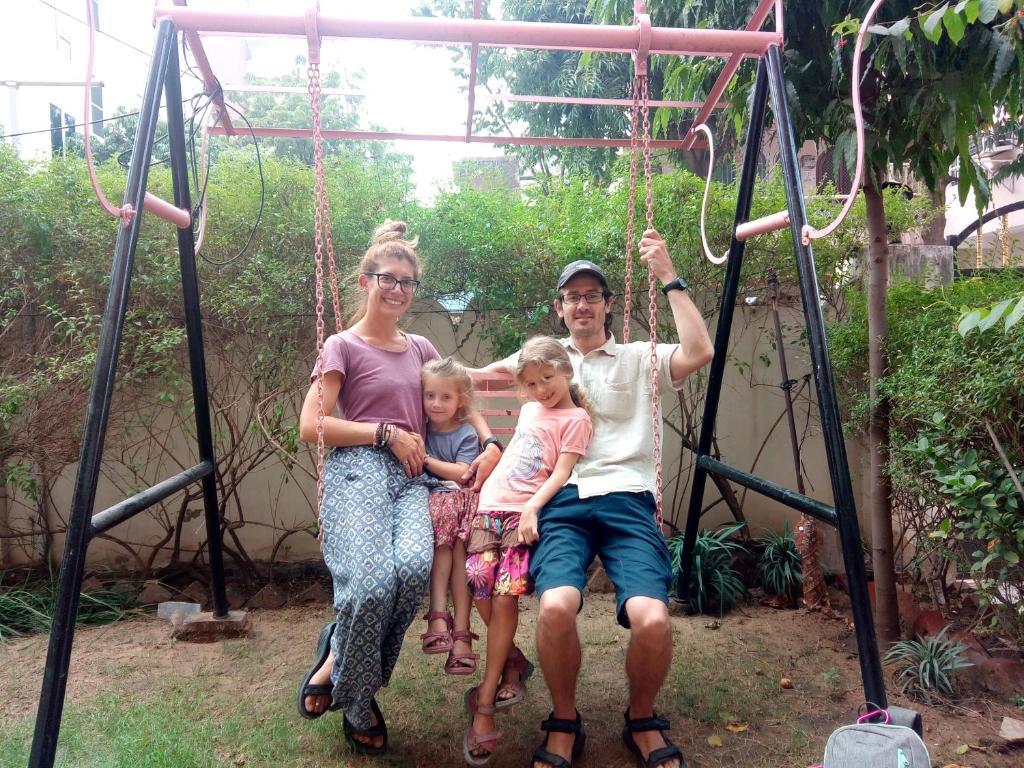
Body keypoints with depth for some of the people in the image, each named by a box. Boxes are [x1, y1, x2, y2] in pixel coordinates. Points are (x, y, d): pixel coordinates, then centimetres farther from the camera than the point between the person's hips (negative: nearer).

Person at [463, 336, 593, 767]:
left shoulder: (575, 418, 1)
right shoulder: (529, 409, 21)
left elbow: (561, 473, -8)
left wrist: (532, 508, -20)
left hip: (527, 512, -6)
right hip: (492, 504, 6)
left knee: (506, 593, -17)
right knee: (481, 584, -12)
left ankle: (484, 704, -8)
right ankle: (512, 662, 13)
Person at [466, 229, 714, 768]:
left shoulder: (639, 358, 17)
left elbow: (700, 353, -1)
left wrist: (668, 278, 1)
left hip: (627, 500, 0)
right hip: (562, 501, 1)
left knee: (651, 618, -25)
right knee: (555, 606, -30)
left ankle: (642, 722, 10)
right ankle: (564, 723, 2)